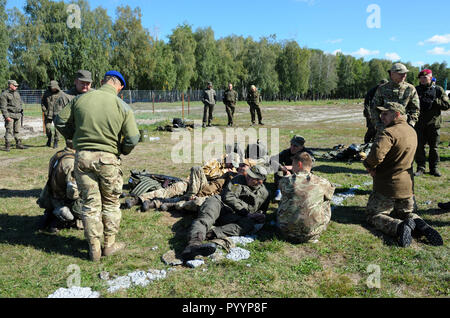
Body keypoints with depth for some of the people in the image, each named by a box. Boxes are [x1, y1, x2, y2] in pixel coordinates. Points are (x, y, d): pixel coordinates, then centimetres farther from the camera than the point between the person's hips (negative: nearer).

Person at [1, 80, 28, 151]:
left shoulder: (17, 93, 15)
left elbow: (20, 103, 22)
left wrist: (21, 113, 16)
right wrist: (6, 116, -17)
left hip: (18, 115, 6)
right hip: (10, 115, -6)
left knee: (17, 130, 10)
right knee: (9, 130, -7)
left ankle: (19, 144, 16)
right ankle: (7, 146, -3)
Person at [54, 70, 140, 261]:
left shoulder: (80, 99, 1)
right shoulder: (122, 106, -6)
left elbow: (60, 121, 8)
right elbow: (133, 138, -11)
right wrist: (121, 151, 8)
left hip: (82, 157, 2)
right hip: (108, 158, -2)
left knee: (90, 203, 11)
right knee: (111, 203, 15)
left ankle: (94, 248, 18)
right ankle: (110, 244, 24)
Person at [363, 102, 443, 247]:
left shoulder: (389, 133, -22)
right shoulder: (412, 131, 8)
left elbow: (376, 155, -38)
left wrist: (369, 167, -15)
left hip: (386, 187, -8)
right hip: (407, 187, 8)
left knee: (373, 215, 7)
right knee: (405, 213, 27)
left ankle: (399, 226, -20)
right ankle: (420, 225, -4)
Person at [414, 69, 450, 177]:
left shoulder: (438, 89, 4)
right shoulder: (416, 90, 7)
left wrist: (433, 102, -13)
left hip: (434, 123, -1)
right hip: (419, 123, 1)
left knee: (434, 147, 7)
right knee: (419, 146, 1)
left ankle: (434, 168, 18)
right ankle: (420, 168, 11)